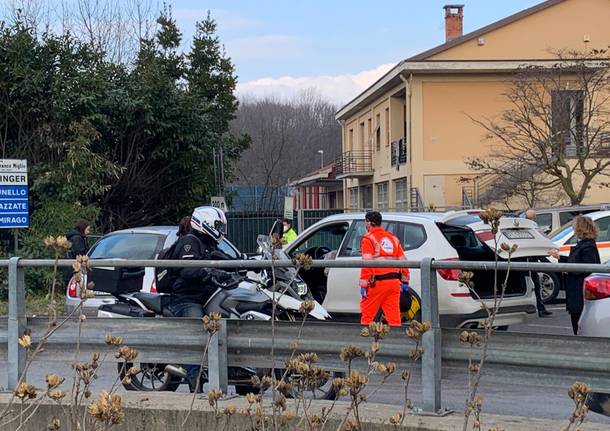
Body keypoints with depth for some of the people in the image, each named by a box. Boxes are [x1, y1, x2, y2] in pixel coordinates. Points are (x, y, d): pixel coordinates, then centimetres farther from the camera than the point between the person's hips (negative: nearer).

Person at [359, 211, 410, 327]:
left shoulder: (368, 239, -4)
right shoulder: (393, 238, 17)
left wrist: (363, 284, -15)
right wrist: (405, 281, 20)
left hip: (377, 283, -6)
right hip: (394, 282, 6)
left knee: (367, 316, 4)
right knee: (394, 316, 5)